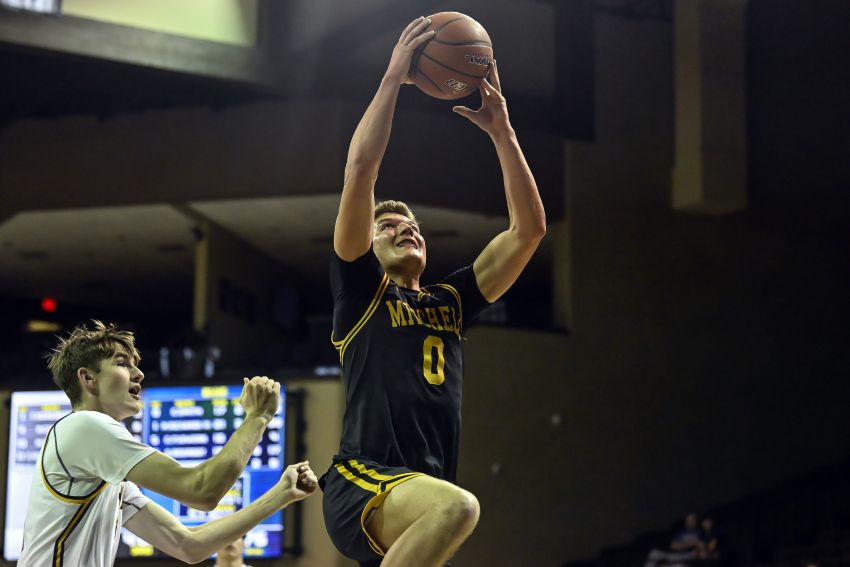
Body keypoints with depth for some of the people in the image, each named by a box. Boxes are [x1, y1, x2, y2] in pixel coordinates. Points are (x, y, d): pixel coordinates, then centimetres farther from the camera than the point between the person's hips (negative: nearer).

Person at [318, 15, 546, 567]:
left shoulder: (451, 301, 24)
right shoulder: (360, 289, 9)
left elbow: (530, 229, 19)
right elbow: (360, 171, -2)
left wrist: (502, 132, 13)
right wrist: (393, 76, 1)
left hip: (413, 504, 7)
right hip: (362, 484, -7)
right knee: (457, 506, -35)